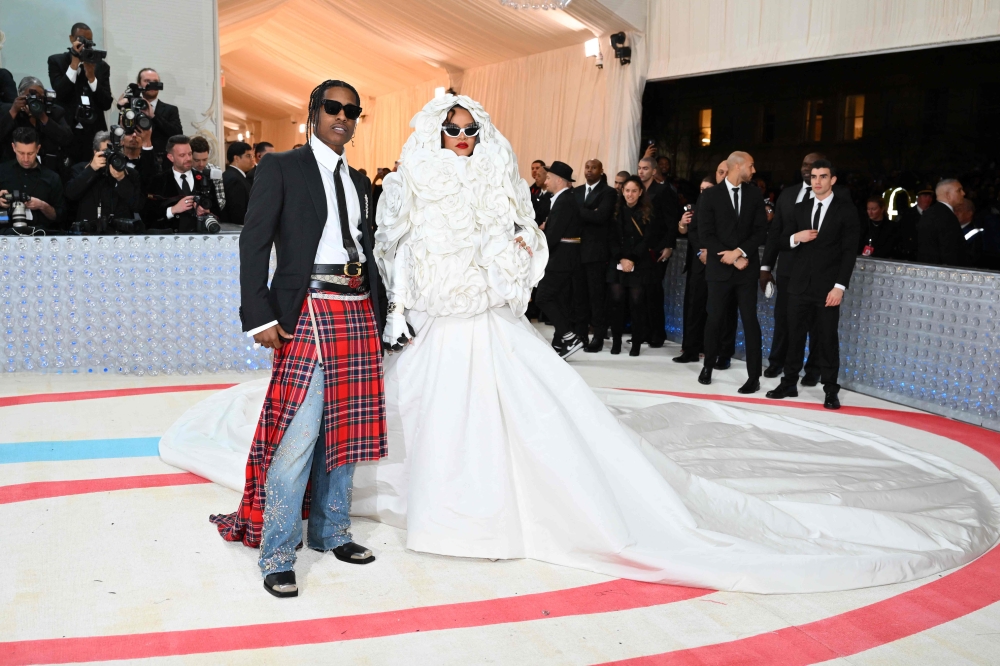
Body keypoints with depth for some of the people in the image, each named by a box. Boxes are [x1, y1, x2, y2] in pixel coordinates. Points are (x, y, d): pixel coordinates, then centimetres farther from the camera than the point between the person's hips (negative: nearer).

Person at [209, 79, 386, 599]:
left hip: (357, 313, 6)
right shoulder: (281, 167, 2)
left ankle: (331, 532, 25)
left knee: (344, 429, 10)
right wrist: (260, 317, -15)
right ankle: (277, 555, 1)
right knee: (299, 434, -10)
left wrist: (375, 316, 15)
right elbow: (254, 242, -6)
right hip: (307, 313, -6)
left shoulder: (358, 180, 20)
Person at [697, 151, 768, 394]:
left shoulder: (755, 195, 6)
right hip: (720, 268, -1)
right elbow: (705, 234, -7)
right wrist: (731, 257, -12)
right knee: (715, 320, 6)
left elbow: (761, 230, 1)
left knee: (750, 322, 0)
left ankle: (754, 376, 4)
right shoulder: (711, 195, -2)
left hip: (747, 269, 1)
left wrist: (740, 252, -13)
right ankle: (708, 367, 26)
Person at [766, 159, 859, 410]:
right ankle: (789, 383, 17)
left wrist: (840, 286, -13)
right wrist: (795, 237, -12)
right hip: (800, 285, 4)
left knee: (827, 340, 1)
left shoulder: (845, 209, -1)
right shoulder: (800, 208, 11)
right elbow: (784, 241, 12)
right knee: (794, 336, 8)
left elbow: (849, 251, -6)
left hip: (827, 287, -4)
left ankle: (830, 390, 9)